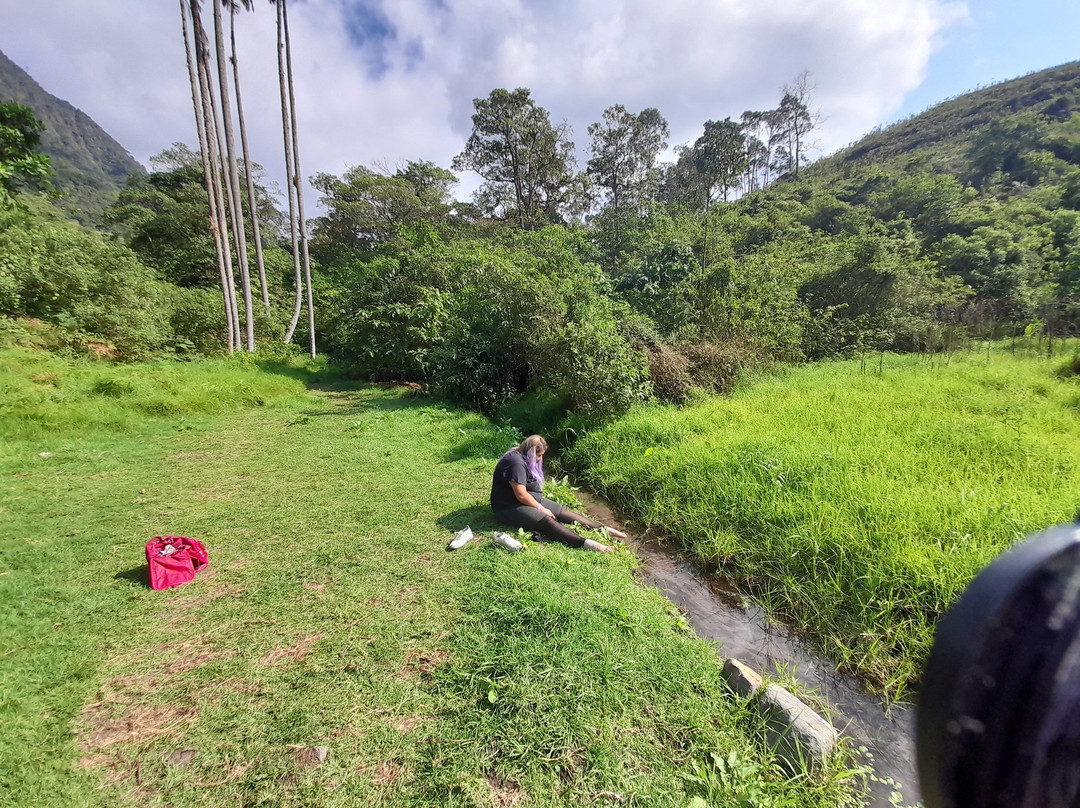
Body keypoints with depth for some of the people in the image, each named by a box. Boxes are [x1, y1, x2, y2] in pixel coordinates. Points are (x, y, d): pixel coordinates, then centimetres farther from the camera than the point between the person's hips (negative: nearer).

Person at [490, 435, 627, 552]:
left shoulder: (525, 459, 9)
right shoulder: (516, 463, -23)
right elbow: (521, 495, -25)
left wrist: (540, 505, 8)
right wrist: (541, 508, -13)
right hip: (509, 507, -10)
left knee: (563, 511, -1)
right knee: (547, 521, -29)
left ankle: (604, 529, -4)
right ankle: (586, 543, -45)